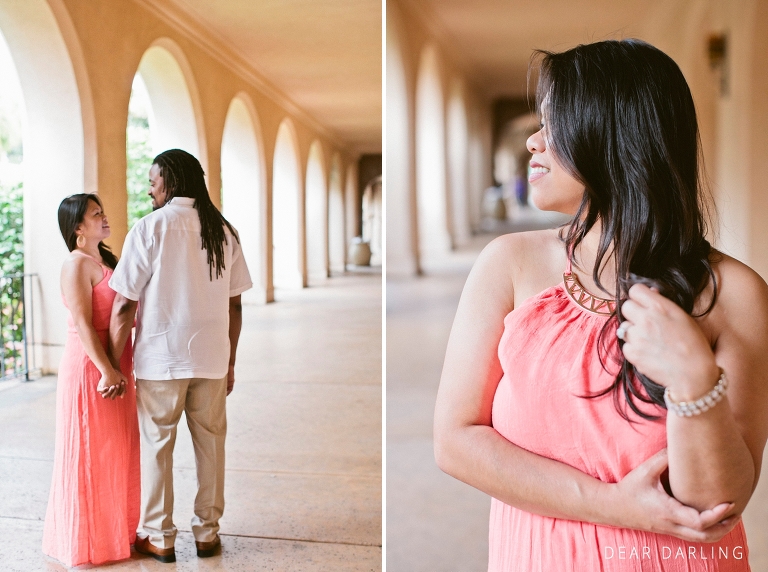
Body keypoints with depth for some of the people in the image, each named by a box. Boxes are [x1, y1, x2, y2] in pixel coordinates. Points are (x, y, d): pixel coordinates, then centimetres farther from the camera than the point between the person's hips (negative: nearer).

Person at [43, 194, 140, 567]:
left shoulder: (106, 260, 14)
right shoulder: (77, 264, -12)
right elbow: (82, 324, -19)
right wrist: (106, 371, -22)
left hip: (117, 364, 9)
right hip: (90, 366, -9)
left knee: (117, 453, 16)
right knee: (91, 455, 2)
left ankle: (117, 530, 29)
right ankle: (88, 540, 16)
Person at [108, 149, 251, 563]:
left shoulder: (150, 227, -8)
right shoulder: (224, 230, 4)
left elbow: (125, 305, -10)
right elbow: (234, 304, 5)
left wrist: (114, 364, -2)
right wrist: (230, 362, 13)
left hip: (160, 357, -3)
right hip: (212, 357, 4)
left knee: (156, 445, 9)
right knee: (210, 443, 13)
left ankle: (159, 538, 18)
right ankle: (207, 533, 22)